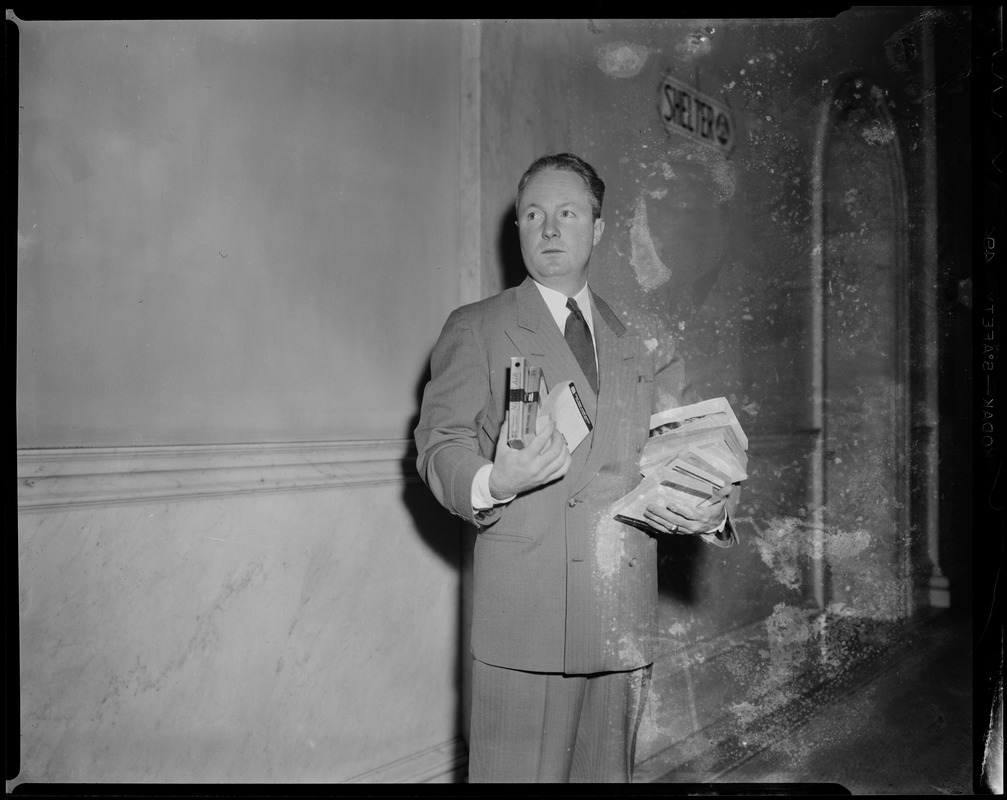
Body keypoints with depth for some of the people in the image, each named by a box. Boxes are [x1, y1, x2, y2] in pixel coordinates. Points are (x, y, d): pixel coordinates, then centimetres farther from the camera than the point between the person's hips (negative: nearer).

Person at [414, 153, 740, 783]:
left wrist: (713, 508, -5)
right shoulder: (476, 329, 6)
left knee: (609, 771, 13)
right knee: (518, 772, -1)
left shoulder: (638, 342, 17)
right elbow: (439, 442, -2)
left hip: (626, 614, 4)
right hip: (525, 610, -3)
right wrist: (492, 483, -23)